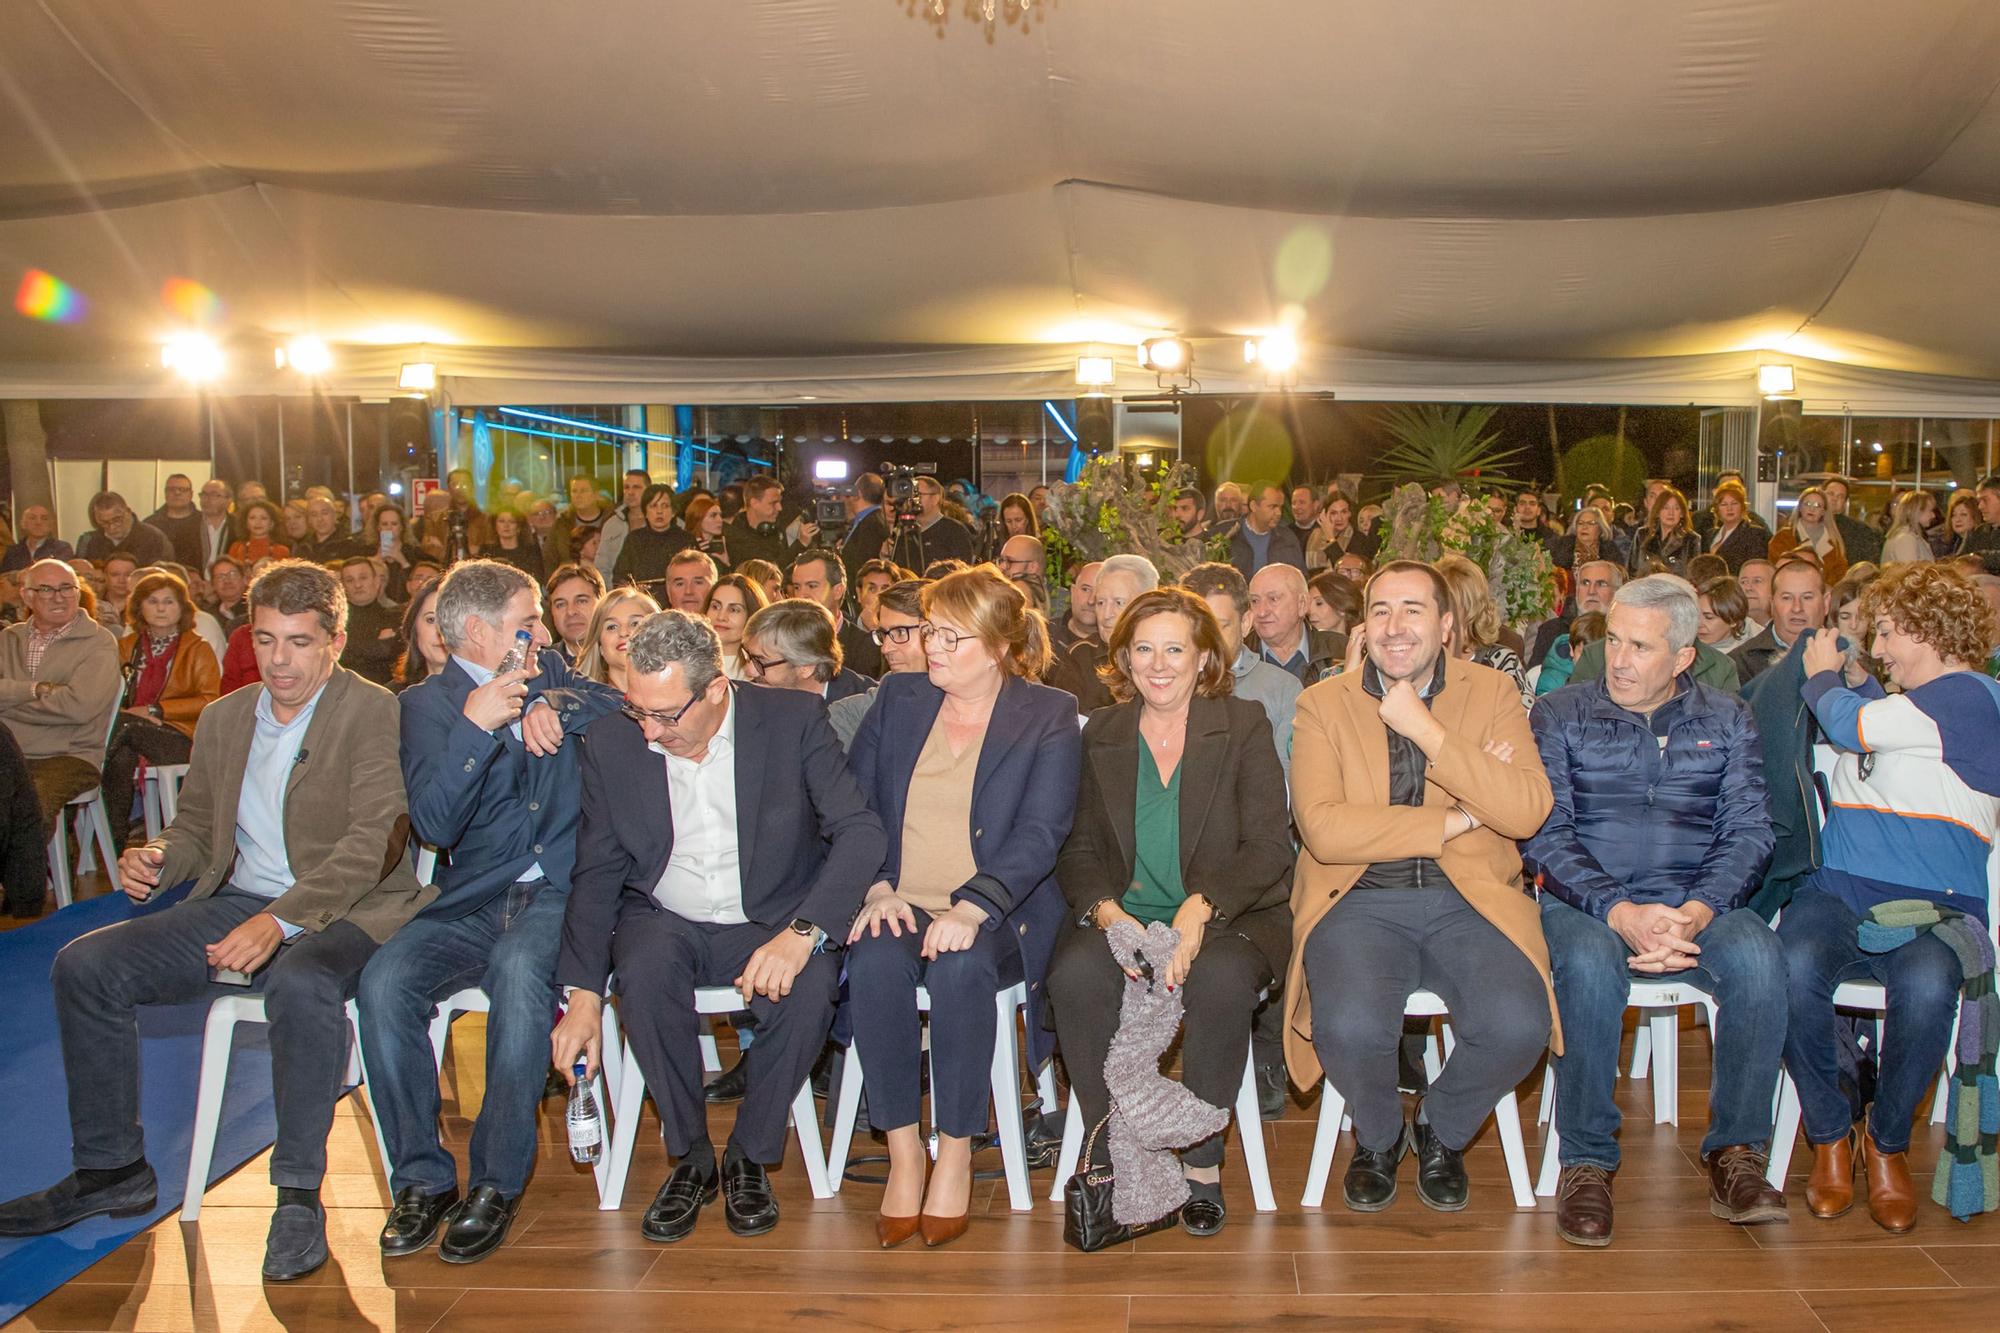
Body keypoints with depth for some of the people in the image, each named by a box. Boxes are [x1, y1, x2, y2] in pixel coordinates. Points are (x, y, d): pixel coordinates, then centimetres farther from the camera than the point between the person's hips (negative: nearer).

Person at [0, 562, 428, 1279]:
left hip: (339, 912, -7)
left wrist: (280, 921, -28)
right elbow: (196, 825, 23)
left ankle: (298, 1193, -21)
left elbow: (372, 842, -18)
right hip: (234, 902, 7)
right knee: (83, 966, -7)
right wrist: (155, 857, -2)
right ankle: (111, 1168, 9)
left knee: (301, 984, -38)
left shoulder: (375, 714, -8)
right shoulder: (223, 717, 16)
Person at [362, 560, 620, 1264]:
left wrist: (554, 706, -9)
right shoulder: (428, 702, 5)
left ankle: (496, 1183, -20)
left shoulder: (549, 674, 15)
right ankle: (423, 1179, -11)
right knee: (385, 979, -26)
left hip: (555, 894, 0)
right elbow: (434, 824, -8)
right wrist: (475, 727, -20)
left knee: (519, 968, -32)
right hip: (472, 901, 1)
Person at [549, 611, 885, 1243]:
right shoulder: (611, 742, -4)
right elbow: (596, 874, 0)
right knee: (644, 974, -31)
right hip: (665, 918, 2)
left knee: (810, 987, -32)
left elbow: (861, 830, -17)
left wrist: (802, 932, -31)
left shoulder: (793, 721, -12)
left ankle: (749, 1156, -6)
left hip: (770, 921, -1)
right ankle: (690, 1157, -9)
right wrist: (582, 993, -11)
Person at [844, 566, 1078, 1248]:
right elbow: (854, 805, 8)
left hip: (995, 915, -2)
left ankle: (955, 1154, -17)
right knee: (875, 960, -31)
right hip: (899, 905, 3)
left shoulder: (1049, 717, 2)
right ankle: (904, 1153, -18)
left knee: (961, 966, -35)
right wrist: (876, 887, -10)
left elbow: (1040, 833, -9)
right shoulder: (896, 698, 13)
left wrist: (970, 909, -23)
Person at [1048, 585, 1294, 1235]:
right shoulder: (1100, 736, 11)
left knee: (1221, 979, -34)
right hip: (1123, 913, 2)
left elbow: (1269, 847, -4)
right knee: (1076, 976, -30)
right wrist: (1106, 912, -15)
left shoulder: (1245, 727, 4)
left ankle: (1202, 1163, -14)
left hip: (1229, 914, -1)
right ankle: (1113, 1156, -15)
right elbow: (1077, 850, 7)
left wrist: (1200, 907, -21)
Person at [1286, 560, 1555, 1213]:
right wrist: (1455, 820, -12)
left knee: (1518, 1026, -26)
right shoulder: (1322, 705, 2)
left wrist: (1427, 730, -14)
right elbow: (1322, 827, -13)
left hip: (1468, 897, 1)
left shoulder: (1492, 693, 6)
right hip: (1359, 902, -1)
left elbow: (1528, 812, -9)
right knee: (1351, 1027, -29)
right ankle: (1379, 1136, 9)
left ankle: (1441, 1132, 10)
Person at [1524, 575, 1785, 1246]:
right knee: (1589, 964, -35)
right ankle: (1587, 1160, -18)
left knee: (1758, 958, -30)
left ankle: (1735, 1150, -10)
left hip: (1697, 905, 2)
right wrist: (1620, 912, -20)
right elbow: (1543, 835, -4)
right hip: (1588, 902, -2)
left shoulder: (1727, 721, 12)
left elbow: (1747, 831, 2)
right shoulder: (1559, 716, 5)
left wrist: (1696, 912, -17)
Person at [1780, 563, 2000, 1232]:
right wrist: (1842, 674, 25)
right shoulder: (1893, 705, 24)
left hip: (1934, 904, -5)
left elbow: (1850, 723, -7)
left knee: (1926, 987, -37)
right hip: (1838, 893, 5)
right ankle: (1830, 1138, -9)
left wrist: (1824, 675, 13)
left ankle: (1887, 1143, -10)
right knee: (1794, 969, -29)